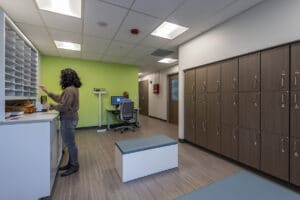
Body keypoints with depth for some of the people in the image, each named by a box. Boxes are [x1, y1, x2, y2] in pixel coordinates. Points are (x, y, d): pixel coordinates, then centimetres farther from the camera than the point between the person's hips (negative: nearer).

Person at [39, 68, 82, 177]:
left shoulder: (69, 90, -19)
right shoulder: (72, 89, 14)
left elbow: (63, 106, -21)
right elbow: (60, 99, 19)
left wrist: (50, 106, -6)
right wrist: (47, 92, 20)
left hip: (68, 119, -11)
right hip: (70, 118, 11)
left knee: (70, 143, 0)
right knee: (70, 143, 18)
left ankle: (74, 166, 14)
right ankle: (71, 163, 31)